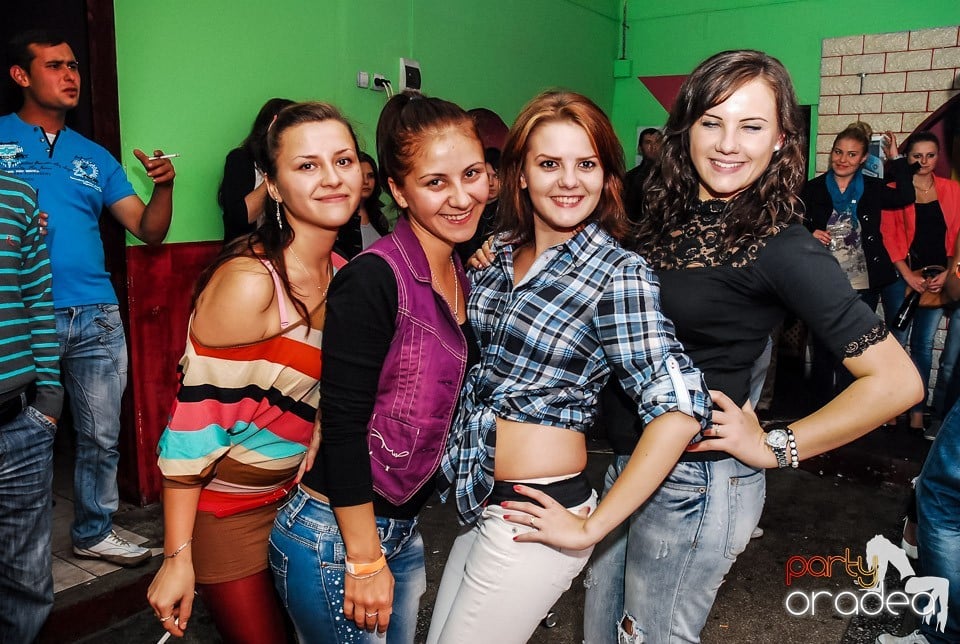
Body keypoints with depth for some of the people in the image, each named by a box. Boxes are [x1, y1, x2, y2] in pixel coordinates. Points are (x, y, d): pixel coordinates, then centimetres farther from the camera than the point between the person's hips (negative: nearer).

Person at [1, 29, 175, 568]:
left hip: (97, 316, 3)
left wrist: (164, 186, -7)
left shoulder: (95, 157, 15)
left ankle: (95, 532, 26)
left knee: (102, 437, 9)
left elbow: (149, 230, 10)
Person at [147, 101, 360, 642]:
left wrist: (321, 437, 0)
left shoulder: (344, 272, -2)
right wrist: (178, 559, -19)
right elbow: (194, 421, -22)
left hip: (297, 492, 7)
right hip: (227, 509, -6)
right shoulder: (249, 282, -25)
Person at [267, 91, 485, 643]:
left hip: (403, 530, 7)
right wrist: (364, 561, -16)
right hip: (334, 540, -7)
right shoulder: (374, 278, -21)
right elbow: (343, 424, -21)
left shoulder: (463, 277, 4)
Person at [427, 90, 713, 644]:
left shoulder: (619, 275, -15)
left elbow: (679, 408, -21)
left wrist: (593, 524, -18)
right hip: (476, 498, 6)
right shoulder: (499, 251, 3)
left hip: (531, 516, -6)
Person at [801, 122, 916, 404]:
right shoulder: (812, 189, 2)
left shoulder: (873, 188, 7)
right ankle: (820, 408, 24)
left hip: (863, 285, 1)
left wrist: (896, 159, -5)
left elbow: (905, 196, -7)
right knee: (823, 351, 7)